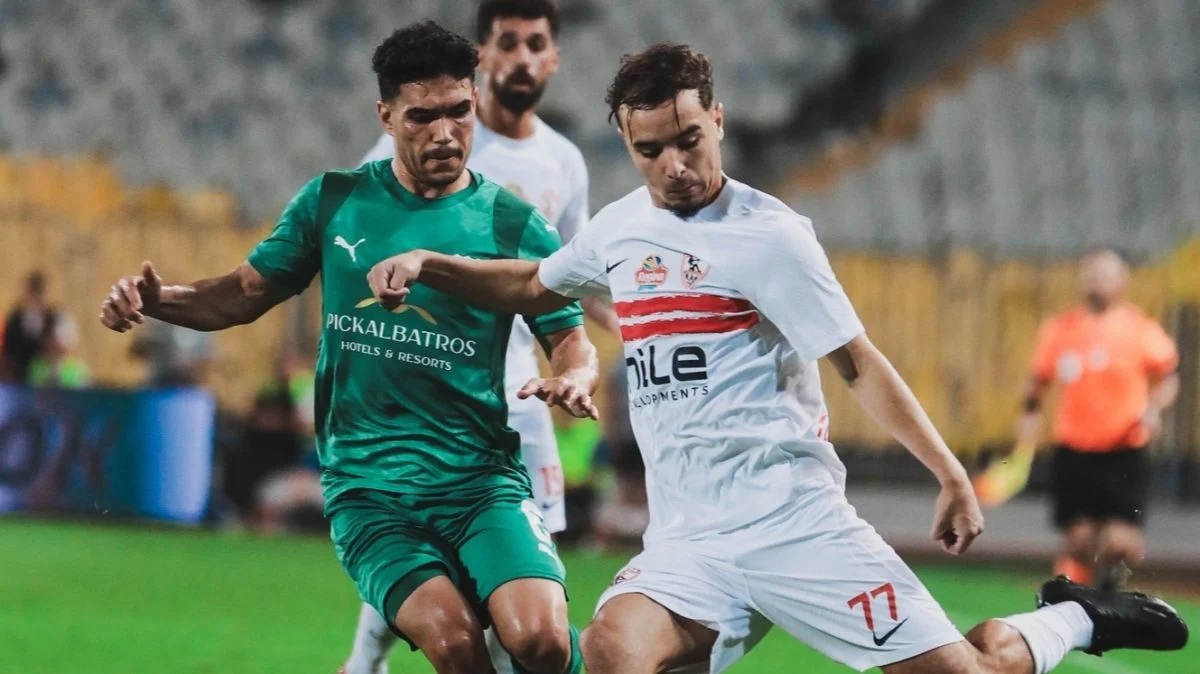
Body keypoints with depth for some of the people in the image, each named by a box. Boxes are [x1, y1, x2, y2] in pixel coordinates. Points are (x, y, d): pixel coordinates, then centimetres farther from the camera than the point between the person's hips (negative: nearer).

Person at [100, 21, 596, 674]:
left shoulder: (514, 225, 3)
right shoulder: (332, 202, 7)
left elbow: (572, 338, 8)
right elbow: (247, 292, 15)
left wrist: (572, 379, -15)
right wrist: (157, 299, -3)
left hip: (480, 478, 0)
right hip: (367, 489, 0)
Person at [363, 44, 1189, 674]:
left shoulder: (767, 235, -7)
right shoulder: (620, 229, 11)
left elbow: (860, 364, -7)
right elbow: (534, 287, 31)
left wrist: (953, 476, -13)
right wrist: (429, 265, 17)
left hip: (796, 520, -4)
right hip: (686, 541, 5)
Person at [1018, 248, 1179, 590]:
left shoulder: (1141, 329, -1)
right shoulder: (1059, 329, 4)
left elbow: (1168, 379, 6)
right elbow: (1039, 379, 15)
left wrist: (1154, 409, -12)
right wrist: (1031, 411, -4)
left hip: (1125, 450, -2)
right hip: (1074, 450, 2)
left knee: (1119, 544, -10)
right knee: (1078, 541, -1)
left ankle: (1112, 574, 24)